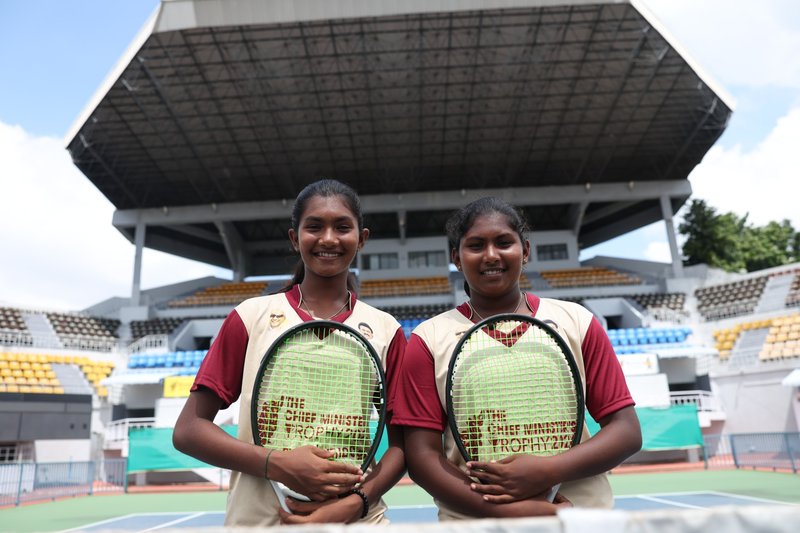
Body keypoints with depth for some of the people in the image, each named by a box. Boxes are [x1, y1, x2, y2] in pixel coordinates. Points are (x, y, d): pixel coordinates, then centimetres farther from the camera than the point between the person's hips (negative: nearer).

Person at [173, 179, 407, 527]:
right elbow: (188, 429, -3)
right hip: (258, 519, 0)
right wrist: (277, 464, -17)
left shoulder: (386, 330, -1)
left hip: (355, 520, 1)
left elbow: (402, 443, 3)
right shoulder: (252, 316, -4)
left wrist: (357, 502, -14)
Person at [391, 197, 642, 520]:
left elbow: (626, 430, -2)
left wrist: (548, 471, -18)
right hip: (475, 521, -1)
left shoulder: (576, 322, -2)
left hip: (582, 514, 1)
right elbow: (422, 455, -9)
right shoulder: (429, 339, -6)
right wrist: (509, 512, -21)